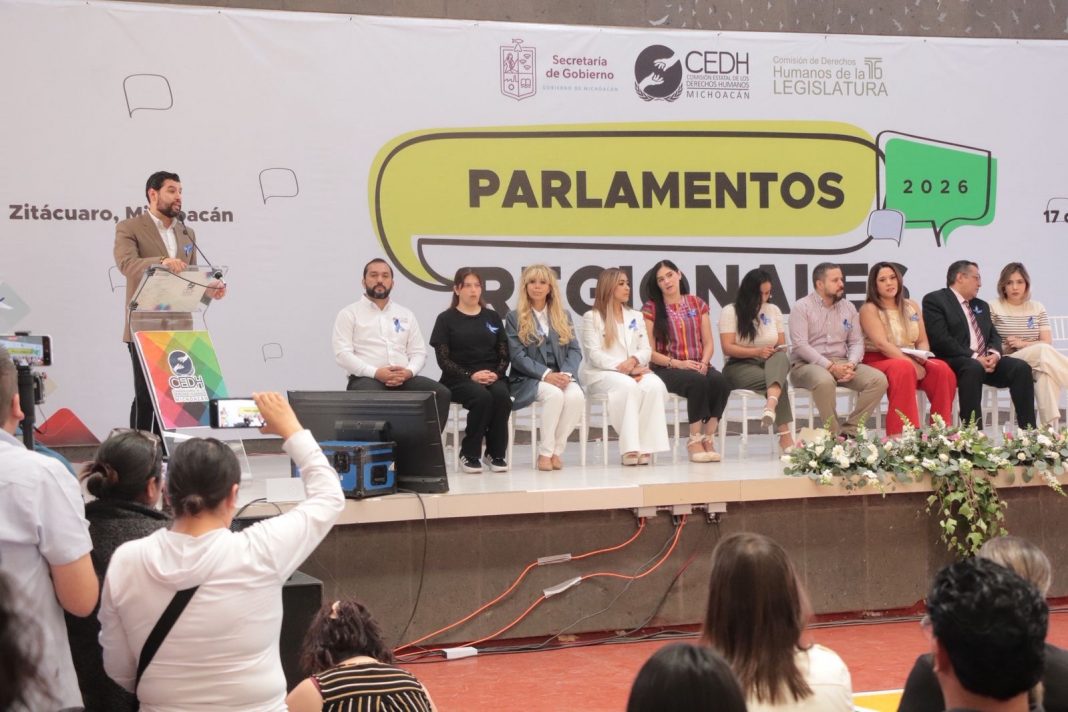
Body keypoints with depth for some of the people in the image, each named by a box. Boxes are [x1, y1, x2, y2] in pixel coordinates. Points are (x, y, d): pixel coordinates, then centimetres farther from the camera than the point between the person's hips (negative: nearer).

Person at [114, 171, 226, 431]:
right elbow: (127, 264, -20)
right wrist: (162, 262, -36)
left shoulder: (187, 233, 18)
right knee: (145, 397, -4)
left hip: (179, 328, 6)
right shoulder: (130, 228, -2)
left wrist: (209, 288, -1)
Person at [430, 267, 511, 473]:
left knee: (501, 395, -32)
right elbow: (443, 359, -2)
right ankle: (469, 454, -18)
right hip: (459, 379, -3)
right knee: (482, 397, -35)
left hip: (492, 377, 3)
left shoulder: (493, 317, 15)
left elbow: (504, 354, 12)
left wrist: (496, 374, -10)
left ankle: (496, 454, -16)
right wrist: (471, 375, -16)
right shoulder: (446, 319, 5)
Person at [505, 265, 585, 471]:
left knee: (576, 396, -31)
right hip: (528, 380, -3)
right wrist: (546, 375, -18)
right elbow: (517, 356, -4)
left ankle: (556, 450, -18)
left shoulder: (563, 316, 17)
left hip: (560, 376, 3)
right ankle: (544, 453, -23)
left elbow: (575, 350, 8)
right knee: (554, 394, -35)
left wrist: (566, 373, -13)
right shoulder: (515, 318, 6)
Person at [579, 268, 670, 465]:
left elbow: (646, 350, 10)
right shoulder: (592, 317, 4)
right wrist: (623, 368, -19)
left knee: (654, 385, -30)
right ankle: (630, 447, -38)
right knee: (628, 386, -38)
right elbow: (594, 355, -7)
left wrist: (633, 360, -14)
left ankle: (646, 445, -32)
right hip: (602, 374, -4)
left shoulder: (636, 316, 20)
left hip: (634, 371, 4)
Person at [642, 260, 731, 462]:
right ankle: (695, 440, -26)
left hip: (699, 366, 4)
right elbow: (649, 352, -3)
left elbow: (709, 343, 12)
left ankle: (708, 438, -25)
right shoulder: (651, 309, 3)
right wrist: (678, 364, -16)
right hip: (666, 369, -3)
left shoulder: (697, 304, 14)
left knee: (720, 381, -31)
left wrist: (703, 363, -9)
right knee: (697, 381, -36)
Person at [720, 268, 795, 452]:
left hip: (771, 364, 4)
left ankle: (771, 405, -64)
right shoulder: (731, 311, 0)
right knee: (780, 382, -35)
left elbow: (782, 346, 14)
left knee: (781, 359, -37)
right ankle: (785, 435, -45)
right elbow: (728, 348, -9)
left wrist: (776, 352, -12)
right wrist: (757, 352, -21)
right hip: (739, 366, -4)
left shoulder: (773, 310, 16)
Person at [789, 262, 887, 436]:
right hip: (807, 364, -5)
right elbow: (800, 345, -13)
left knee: (878, 379, -19)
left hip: (841, 363, 5)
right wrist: (830, 367, -20)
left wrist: (851, 364, -11)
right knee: (825, 381, -40)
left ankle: (849, 430, -16)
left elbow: (857, 342, 12)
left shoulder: (848, 307, 15)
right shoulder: (802, 308, -2)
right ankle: (833, 434, -26)